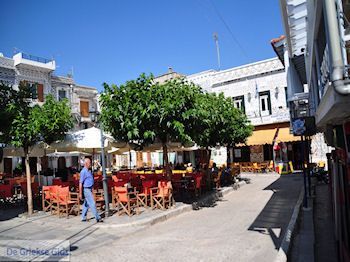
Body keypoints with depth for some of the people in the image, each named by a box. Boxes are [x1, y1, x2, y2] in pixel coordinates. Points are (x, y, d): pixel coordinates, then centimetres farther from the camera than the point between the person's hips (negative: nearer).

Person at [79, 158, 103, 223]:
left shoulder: (89, 171, 13)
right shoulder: (83, 172, -15)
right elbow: (80, 183, -17)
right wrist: (80, 193, -17)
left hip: (89, 189, 9)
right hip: (86, 189, -9)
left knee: (86, 204, 14)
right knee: (92, 203, -6)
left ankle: (83, 218, 24)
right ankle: (97, 218, -2)